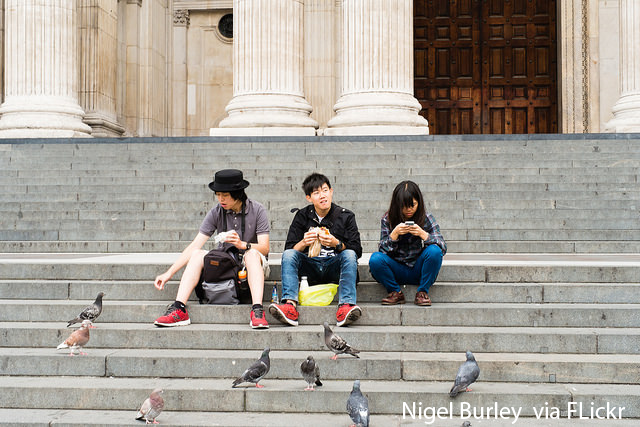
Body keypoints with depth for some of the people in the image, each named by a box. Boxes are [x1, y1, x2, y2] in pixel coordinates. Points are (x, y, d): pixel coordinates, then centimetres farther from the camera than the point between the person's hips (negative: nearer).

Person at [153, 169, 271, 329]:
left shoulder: (257, 210, -9)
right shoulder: (216, 213, -3)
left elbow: (264, 248, -16)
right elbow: (195, 246, -7)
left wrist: (242, 244, -38)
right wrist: (169, 273, -15)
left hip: (252, 262, -3)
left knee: (252, 253, -36)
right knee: (197, 254, -21)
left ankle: (257, 311, -50)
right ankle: (179, 310, -33)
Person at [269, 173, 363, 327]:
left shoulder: (345, 216, 2)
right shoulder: (302, 216, 6)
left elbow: (357, 251, -4)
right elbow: (289, 249, 1)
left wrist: (336, 244, -23)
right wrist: (304, 243, -20)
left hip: (335, 268, -1)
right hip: (310, 267, 1)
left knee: (349, 254, -30)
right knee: (288, 255, -24)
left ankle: (346, 305, -47)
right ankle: (290, 305, -43)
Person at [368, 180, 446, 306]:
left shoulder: (426, 218, -3)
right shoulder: (388, 219, -2)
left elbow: (443, 247, -10)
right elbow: (383, 250, -8)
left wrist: (422, 234, -26)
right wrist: (395, 233, -24)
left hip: (418, 271, 0)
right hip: (397, 271, 0)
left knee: (434, 251, -29)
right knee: (375, 259, -28)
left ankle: (422, 292, -10)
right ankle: (395, 293, -4)